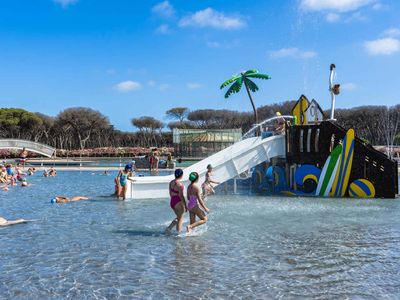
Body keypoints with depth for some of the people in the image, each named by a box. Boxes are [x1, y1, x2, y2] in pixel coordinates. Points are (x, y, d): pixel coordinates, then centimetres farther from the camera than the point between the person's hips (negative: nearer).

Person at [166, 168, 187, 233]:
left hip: (172, 202, 8)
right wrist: (185, 206, -13)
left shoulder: (171, 182, 6)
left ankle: (169, 228, 14)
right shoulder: (179, 184, -20)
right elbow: (181, 196, -19)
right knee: (180, 219, 6)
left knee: (178, 218, 22)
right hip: (178, 203, -8)